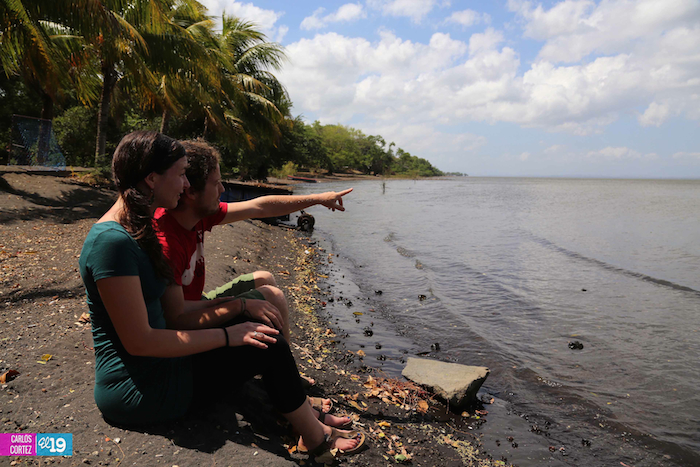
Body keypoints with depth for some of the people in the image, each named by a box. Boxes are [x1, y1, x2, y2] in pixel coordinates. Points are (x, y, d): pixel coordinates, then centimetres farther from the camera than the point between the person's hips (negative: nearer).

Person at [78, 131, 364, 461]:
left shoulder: (137, 230, 8)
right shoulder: (113, 240, -23)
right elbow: (138, 341, -25)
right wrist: (226, 335, -19)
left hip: (155, 368, 10)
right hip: (138, 390, -10)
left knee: (258, 338, 10)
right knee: (269, 347, -10)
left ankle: (304, 413, 23)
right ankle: (317, 439, 12)